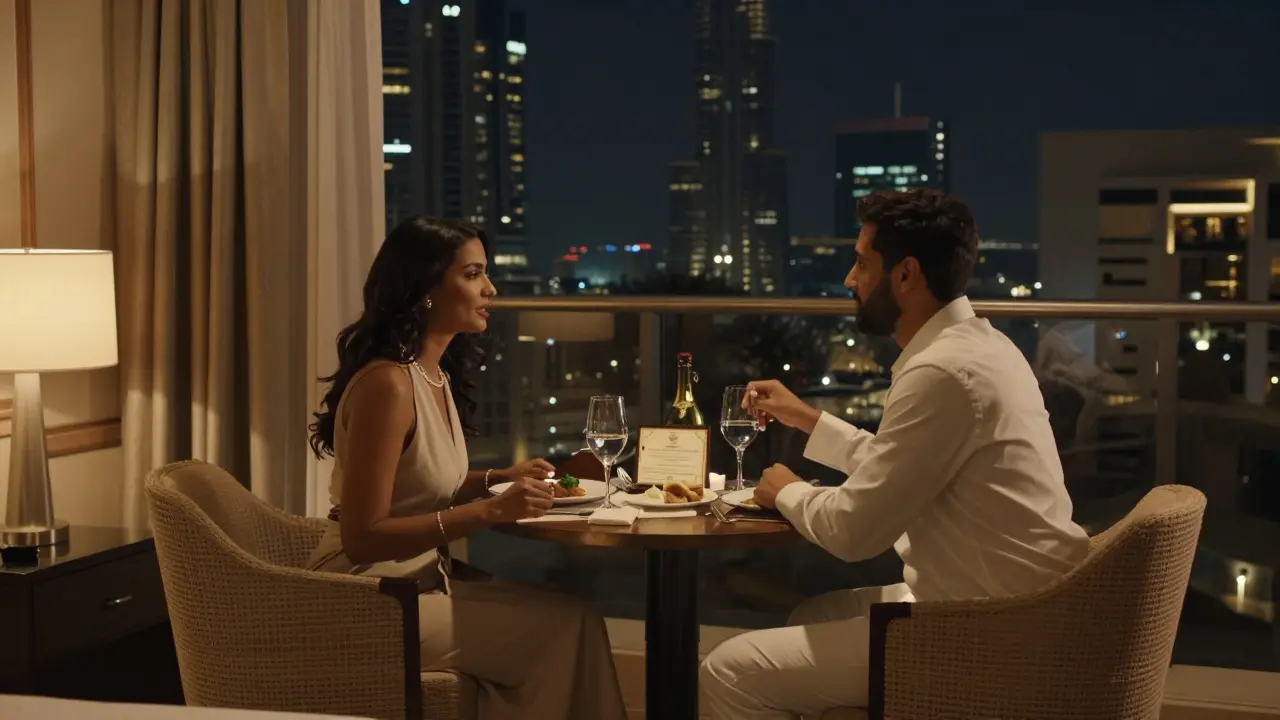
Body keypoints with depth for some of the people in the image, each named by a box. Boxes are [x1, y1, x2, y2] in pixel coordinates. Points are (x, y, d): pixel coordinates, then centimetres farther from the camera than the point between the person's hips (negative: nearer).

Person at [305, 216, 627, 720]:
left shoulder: (437, 375, 7)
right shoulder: (387, 383, -21)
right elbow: (362, 538, -24)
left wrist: (500, 479, 4)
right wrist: (491, 511, -27)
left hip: (418, 579, 9)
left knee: (573, 616, -4)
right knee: (565, 627, -13)